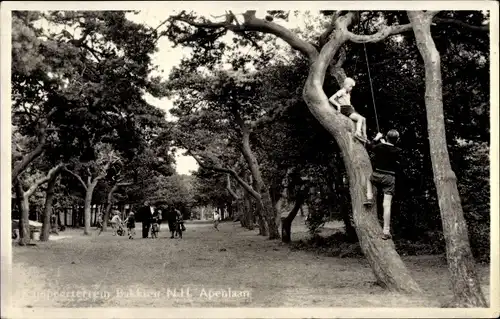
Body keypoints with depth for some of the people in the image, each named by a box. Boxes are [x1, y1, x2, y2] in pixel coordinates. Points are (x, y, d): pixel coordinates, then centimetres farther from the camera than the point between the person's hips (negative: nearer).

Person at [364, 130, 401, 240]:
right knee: (387, 205, -4)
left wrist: (376, 139, 29)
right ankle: (386, 232, -7)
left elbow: (368, 146, 14)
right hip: (390, 178, -1)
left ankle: (369, 198, 17)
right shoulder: (397, 151, -5)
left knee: (369, 179, 39)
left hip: (377, 176, 1)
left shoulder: (379, 146, -4)